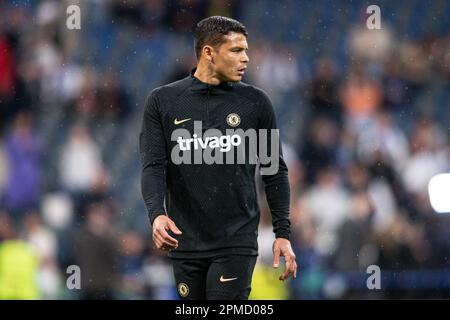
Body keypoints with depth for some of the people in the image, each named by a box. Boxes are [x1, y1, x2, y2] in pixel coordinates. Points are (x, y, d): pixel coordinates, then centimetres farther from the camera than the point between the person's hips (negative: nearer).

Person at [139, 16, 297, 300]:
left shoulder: (255, 103, 1)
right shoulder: (163, 101, 2)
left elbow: (275, 171, 6)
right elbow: (154, 166, -5)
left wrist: (283, 233, 1)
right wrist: (157, 214, -23)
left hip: (236, 244, -2)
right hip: (185, 243, 2)